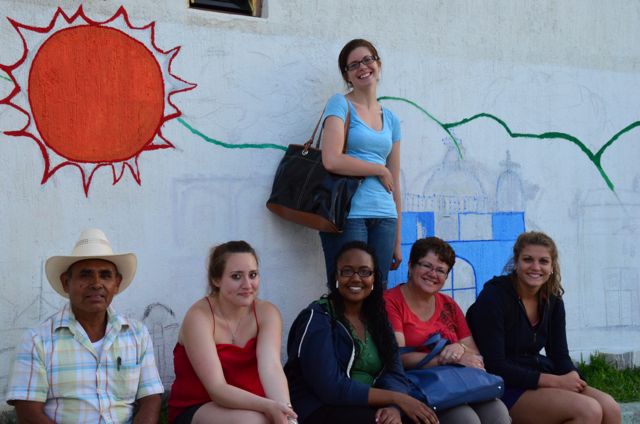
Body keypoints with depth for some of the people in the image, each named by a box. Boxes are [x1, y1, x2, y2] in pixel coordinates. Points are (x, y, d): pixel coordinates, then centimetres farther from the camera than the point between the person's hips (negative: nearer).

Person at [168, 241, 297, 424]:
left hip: (249, 406, 3)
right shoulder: (199, 317, -15)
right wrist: (269, 406, -37)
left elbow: (271, 367, -20)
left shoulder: (267, 313, -4)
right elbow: (217, 389, -22)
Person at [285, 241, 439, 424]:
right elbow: (331, 387, -19)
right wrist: (396, 398, -19)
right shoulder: (317, 318, -10)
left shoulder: (376, 318, 10)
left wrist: (393, 407, -23)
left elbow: (394, 373, -1)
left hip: (365, 407, 6)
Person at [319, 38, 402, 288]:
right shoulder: (340, 104, 1)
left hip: (384, 217, 5)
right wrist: (380, 170, -2)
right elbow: (332, 160, -15)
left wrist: (397, 242, 14)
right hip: (348, 214, -5)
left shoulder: (390, 119, 17)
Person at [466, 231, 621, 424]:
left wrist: (573, 378, -14)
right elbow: (494, 367, -17)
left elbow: (559, 355, 11)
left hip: (542, 381, 7)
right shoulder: (494, 297, -12)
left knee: (610, 408, -17)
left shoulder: (553, 301, 8)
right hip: (505, 389, -7)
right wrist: (556, 381, -19)